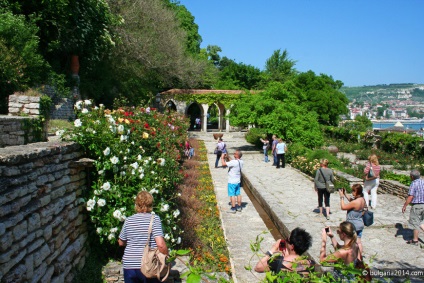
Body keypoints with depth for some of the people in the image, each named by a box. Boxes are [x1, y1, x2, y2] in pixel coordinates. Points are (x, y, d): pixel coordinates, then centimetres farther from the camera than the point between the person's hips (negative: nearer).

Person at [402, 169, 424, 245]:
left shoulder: (413, 184, -15)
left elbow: (410, 197, -19)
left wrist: (404, 206, -12)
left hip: (416, 205, -6)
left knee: (415, 223, 5)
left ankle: (415, 240, 14)